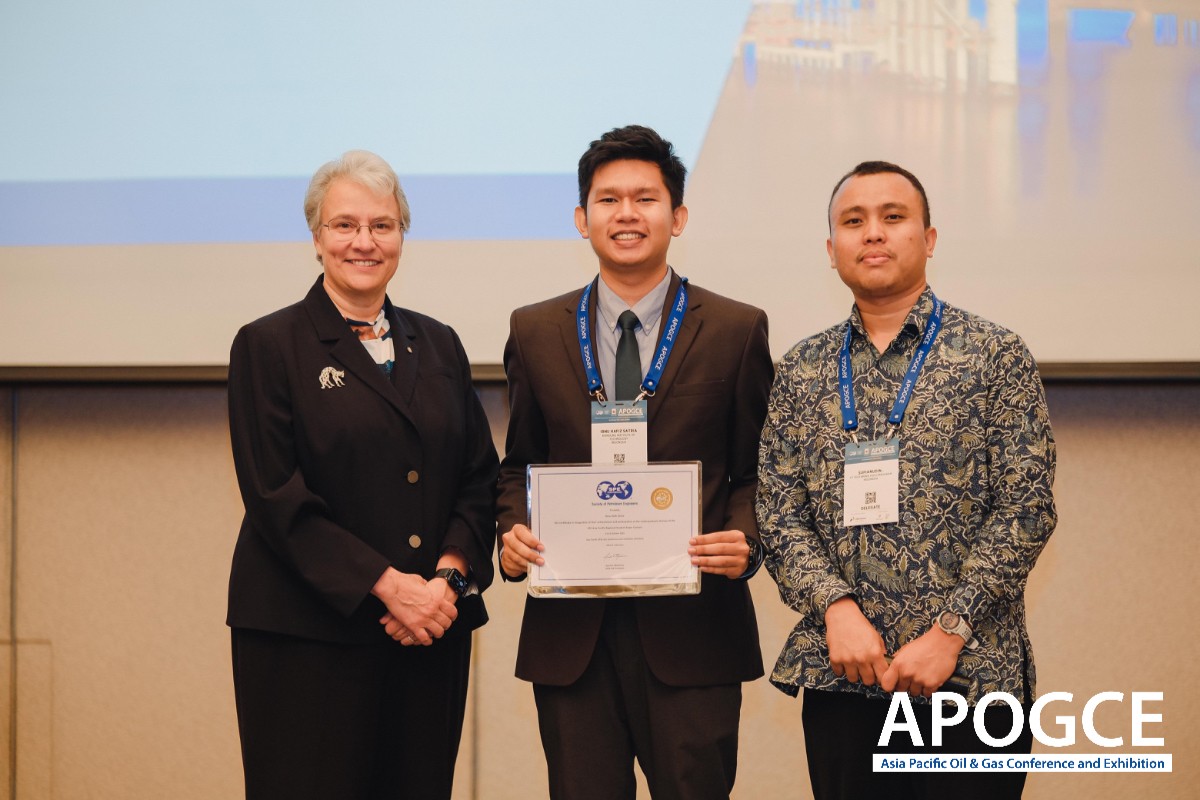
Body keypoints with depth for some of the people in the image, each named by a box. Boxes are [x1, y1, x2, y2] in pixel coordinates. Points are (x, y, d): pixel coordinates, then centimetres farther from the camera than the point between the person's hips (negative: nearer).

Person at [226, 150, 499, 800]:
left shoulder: (438, 345, 15)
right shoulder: (269, 346, 0)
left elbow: (480, 477, 11)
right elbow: (276, 498, -8)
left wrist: (448, 576, -8)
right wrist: (386, 585, -15)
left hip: (432, 630, 4)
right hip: (309, 636, -4)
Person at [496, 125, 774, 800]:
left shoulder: (737, 331, 4)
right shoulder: (535, 332, 10)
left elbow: (758, 472, 7)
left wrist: (745, 538, -13)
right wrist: (513, 530, -3)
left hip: (691, 634, -2)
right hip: (570, 636, 2)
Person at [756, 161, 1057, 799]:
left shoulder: (995, 357, 1)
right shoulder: (802, 370, 10)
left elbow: (1025, 509, -5)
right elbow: (779, 514, 5)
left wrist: (950, 632, -13)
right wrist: (836, 607, -12)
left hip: (970, 675, -2)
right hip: (839, 677, 3)